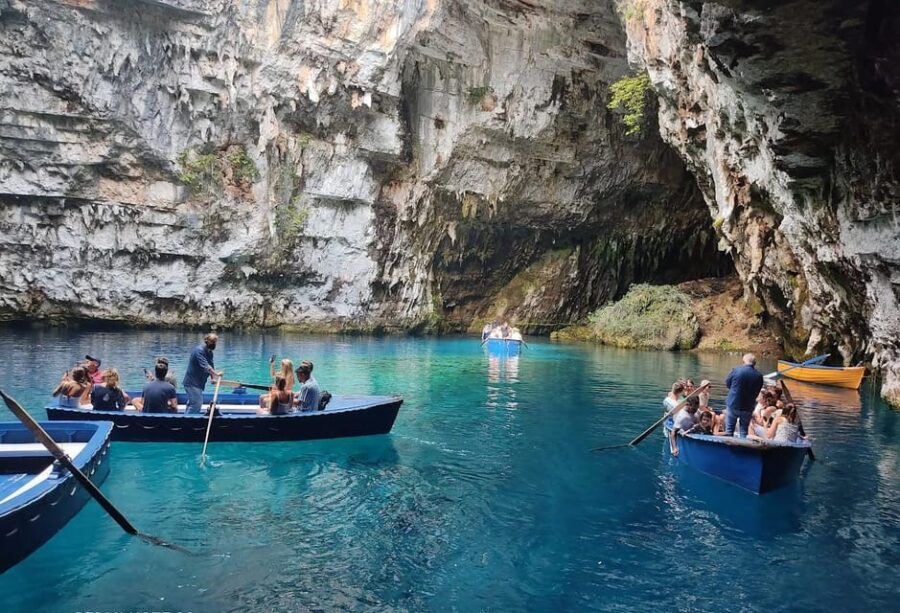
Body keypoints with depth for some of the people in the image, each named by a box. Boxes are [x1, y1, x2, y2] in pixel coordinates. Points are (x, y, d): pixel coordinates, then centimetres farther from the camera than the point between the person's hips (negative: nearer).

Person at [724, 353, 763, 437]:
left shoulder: (735, 370, -12)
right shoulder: (759, 376, -7)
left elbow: (727, 384, 2)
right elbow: (757, 392, 5)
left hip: (733, 405, -1)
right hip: (748, 407, 1)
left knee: (729, 430, 11)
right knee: (744, 432, 12)